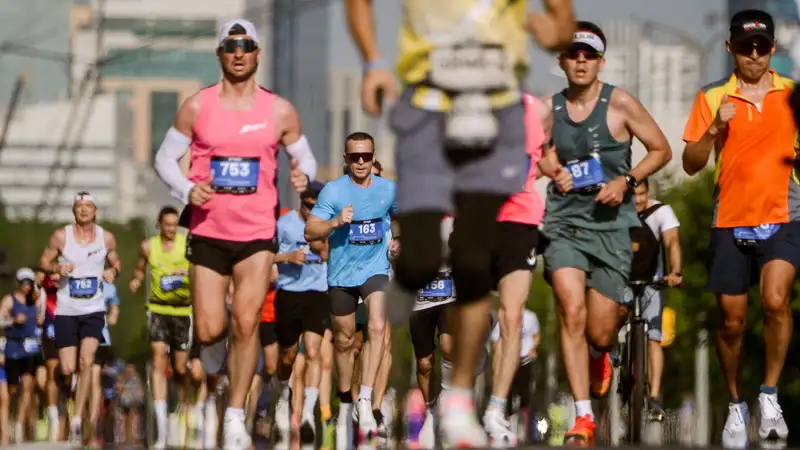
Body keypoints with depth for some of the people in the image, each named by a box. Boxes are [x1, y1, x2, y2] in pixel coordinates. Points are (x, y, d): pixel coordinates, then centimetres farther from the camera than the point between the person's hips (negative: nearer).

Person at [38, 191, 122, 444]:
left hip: (94, 309, 0)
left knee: (86, 362, -18)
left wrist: (113, 271, -6)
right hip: (66, 310, 0)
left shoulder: (106, 238, 2)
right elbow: (44, 262, 4)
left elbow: (115, 261, 17)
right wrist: (57, 268, -17)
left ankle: (77, 419, -13)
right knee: (67, 370, -3)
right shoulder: (61, 236, -3)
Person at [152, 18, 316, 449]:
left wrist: (303, 174, -12)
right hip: (208, 232, 0)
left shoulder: (279, 111, 2)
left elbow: (304, 155, 12)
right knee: (208, 332, -3)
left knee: (246, 323, -13)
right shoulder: (197, 106, 0)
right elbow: (165, 157, 5)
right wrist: (187, 189, -14)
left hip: (257, 233, 0)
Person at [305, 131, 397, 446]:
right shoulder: (333, 191, -8)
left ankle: (365, 400, -25)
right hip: (341, 274, 0)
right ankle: (345, 401, 30)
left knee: (377, 327, -23)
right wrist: (336, 222, -29)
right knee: (344, 340, 11)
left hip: (375, 269, 0)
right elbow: (310, 232, -12)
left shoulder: (389, 190, 0)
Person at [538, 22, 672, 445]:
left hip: (611, 224, -1)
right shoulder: (547, 108, 4)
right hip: (564, 222, 1)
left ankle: (599, 356, 41)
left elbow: (661, 150, 3)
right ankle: (583, 416, -14)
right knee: (572, 311, -20)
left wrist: (626, 181, -11)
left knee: (599, 333, -1)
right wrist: (550, 168, 1)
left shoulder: (620, 103, -4)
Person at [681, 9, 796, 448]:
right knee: (732, 320, 5)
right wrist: (714, 128, -15)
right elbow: (691, 164, 1)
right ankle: (736, 405, 25)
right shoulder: (712, 98, 3)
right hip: (730, 221, 1)